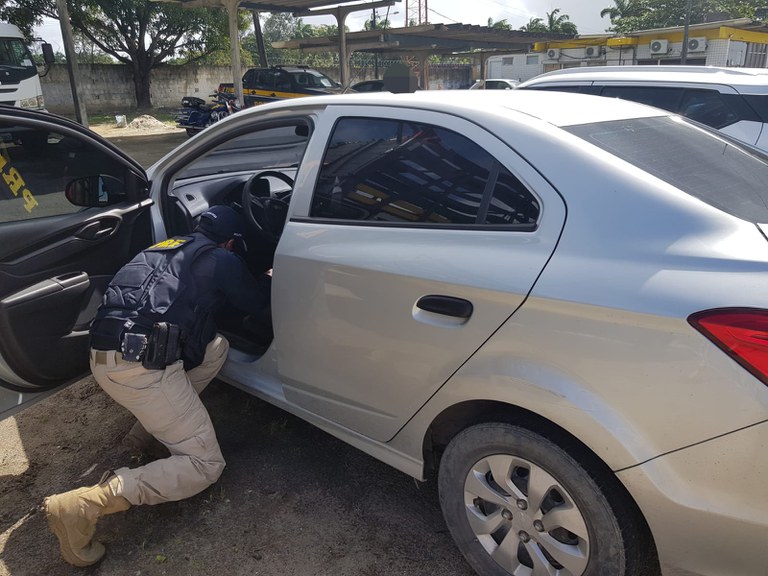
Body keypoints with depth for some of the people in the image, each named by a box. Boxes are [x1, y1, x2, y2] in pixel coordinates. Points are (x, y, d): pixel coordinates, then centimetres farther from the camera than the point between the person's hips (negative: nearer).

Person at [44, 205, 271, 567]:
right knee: (206, 466, -1)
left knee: (216, 346, 24)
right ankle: (83, 505, -15)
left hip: (103, 356, 9)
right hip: (142, 366, -8)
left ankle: (151, 422, 19)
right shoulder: (221, 260, 2)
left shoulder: (166, 247, 23)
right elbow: (254, 302, 17)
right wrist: (269, 278, 38)